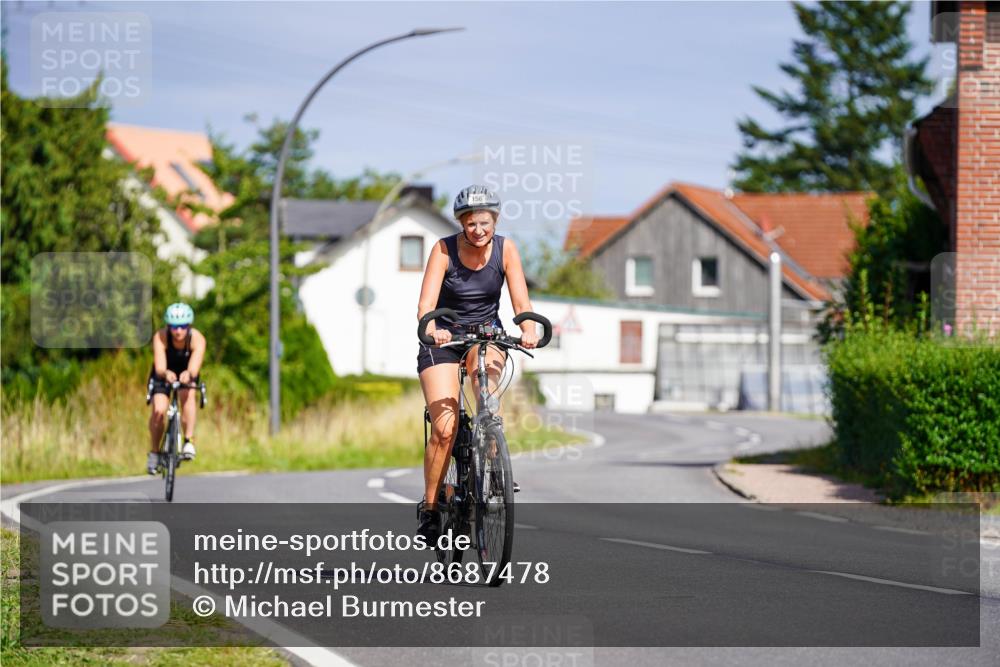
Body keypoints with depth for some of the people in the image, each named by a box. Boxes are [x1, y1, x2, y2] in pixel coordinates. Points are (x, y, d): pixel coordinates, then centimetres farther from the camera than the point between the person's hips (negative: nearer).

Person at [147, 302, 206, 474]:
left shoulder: (197, 339, -30)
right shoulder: (160, 337, -31)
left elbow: (194, 368, -42)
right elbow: (160, 367, -40)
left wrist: (188, 375, -66)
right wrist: (166, 373, -64)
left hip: (186, 375, 0)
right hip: (163, 375, 0)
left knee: (188, 395, -33)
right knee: (158, 410, -21)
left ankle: (189, 441, -27)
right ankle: (154, 452, -2)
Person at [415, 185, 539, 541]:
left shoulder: (505, 249, -10)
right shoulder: (444, 249, -16)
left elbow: (521, 302, -15)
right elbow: (426, 304, -24)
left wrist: (529, 329, -36)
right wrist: (431, 329, -46)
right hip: (443, 337, -2)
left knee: (487, 387, -33)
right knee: (445, 427, -16)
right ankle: (429, 506, -1)